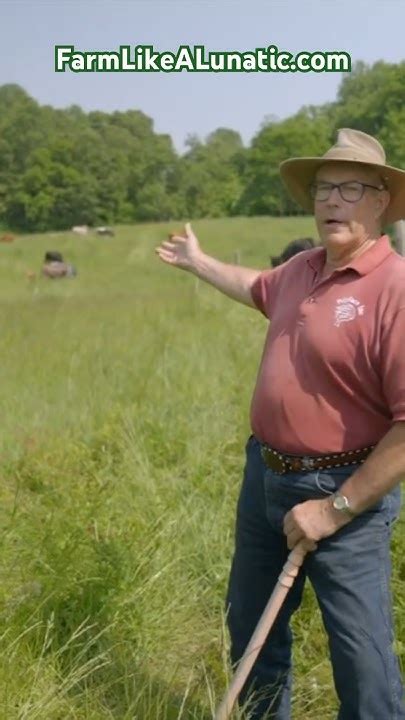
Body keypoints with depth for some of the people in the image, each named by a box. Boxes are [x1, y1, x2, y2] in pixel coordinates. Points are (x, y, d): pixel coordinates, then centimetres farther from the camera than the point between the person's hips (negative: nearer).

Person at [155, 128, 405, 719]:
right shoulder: (303, 269, 4)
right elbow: (260, 288, 31)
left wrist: (336, 509, -21)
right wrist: (197, 261, 42)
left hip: (343, 491, -8)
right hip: (264, 474, 8)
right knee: (251, 623, 23)